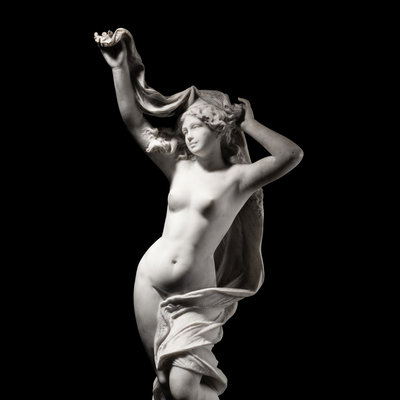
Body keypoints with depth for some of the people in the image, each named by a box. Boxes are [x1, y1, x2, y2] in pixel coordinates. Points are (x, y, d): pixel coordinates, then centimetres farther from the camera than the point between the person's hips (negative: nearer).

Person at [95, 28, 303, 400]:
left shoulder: (237, 178, -7)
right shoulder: (179, 168, 5)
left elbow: (292, 154, -21)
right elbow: (135, 123, 6)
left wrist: (247, 122, -9)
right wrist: (119, 66, 2)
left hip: (195, 296, -4)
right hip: (149, 280, 5)